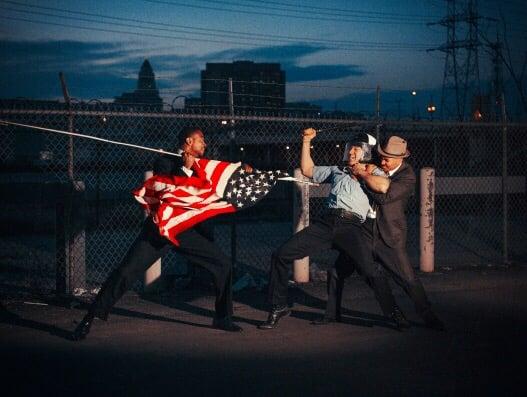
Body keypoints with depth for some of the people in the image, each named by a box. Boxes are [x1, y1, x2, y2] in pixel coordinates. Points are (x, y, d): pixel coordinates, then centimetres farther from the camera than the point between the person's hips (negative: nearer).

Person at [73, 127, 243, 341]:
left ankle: (223, 318, 15)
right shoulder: (165, 163, -4)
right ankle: (89, 320, -5)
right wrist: (186, 168, -23)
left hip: (187, 231, 5)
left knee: (223, 264, -1)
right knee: (125, 272, -14)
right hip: (159, 229, -5)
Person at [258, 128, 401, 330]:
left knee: (370, 270, -24)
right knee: (281, 255, -3)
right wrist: (306, 141, 31)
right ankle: (279, 307, 9)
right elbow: (307, 170, 36)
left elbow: (384, 186, -5)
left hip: (351, 226, -5)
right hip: (326, 222, 5)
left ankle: (393, 313, -5)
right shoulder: (337, 170, 32)